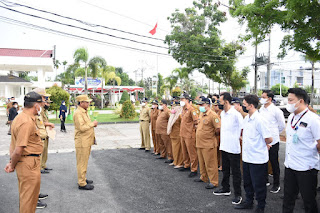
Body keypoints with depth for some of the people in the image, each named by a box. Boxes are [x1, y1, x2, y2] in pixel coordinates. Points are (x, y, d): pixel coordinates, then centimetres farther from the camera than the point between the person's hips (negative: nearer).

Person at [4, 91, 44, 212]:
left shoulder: (19, 117, 10)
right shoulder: (27, 122, -23)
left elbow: (13, 143, 13)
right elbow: (18, 150, -25)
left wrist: (12, 162, 13)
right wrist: (12, 165, -9)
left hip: (22, 162, 10)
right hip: (29, 164, -10)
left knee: (24, 195, 26)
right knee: (29, 198, 4)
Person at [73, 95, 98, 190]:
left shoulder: (84, 112, 16)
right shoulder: (78, 113, -17)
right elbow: (81, 128, -25)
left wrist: (93, 124, 7)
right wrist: (92, 124, -15)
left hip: (87, 141, 10)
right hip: (82, 142, -10)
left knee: (84, 161, 19)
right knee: (82, 163, -3)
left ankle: (83, 178, 31)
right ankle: (82, 183, 4)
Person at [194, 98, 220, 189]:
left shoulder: (213, 115, -17)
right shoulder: (201, 114, 12)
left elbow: (218, 128, -21)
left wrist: (213, 135, -7)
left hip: (208, 144, -9)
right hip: (200, 143, 9)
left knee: (210, 164, 0)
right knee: (202, 163, 20)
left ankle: (213, 182, 11)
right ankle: (204, 177, 37)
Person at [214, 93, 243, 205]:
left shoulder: (236, 114, -18)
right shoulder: (222, 113, 8)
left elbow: (243, 128, -14)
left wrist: (237, 137, -8)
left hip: (233, 147, -8)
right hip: (224, 146, 8)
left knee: (235, 171, 3)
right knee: (225, 169, 20)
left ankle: (238, 194, 14)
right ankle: (226, 188, 36)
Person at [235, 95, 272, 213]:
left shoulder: (259, 120, -20)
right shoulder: (246, 118, 6)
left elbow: (269, 139, -17)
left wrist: (260, 145, -2)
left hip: (258, 159, -8)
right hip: (246, 157, 8)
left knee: (258, 185, 8)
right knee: (247, 182, 21)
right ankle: (248, 202, 38)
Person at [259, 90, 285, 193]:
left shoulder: (276, 110, -12)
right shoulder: (261, 109, 5)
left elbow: (282, 125, -3)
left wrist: (274, 134, 6)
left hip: (272, 141, -5)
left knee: (274, 163, 6)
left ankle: (276, 184, 20)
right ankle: (265, 180, 33)